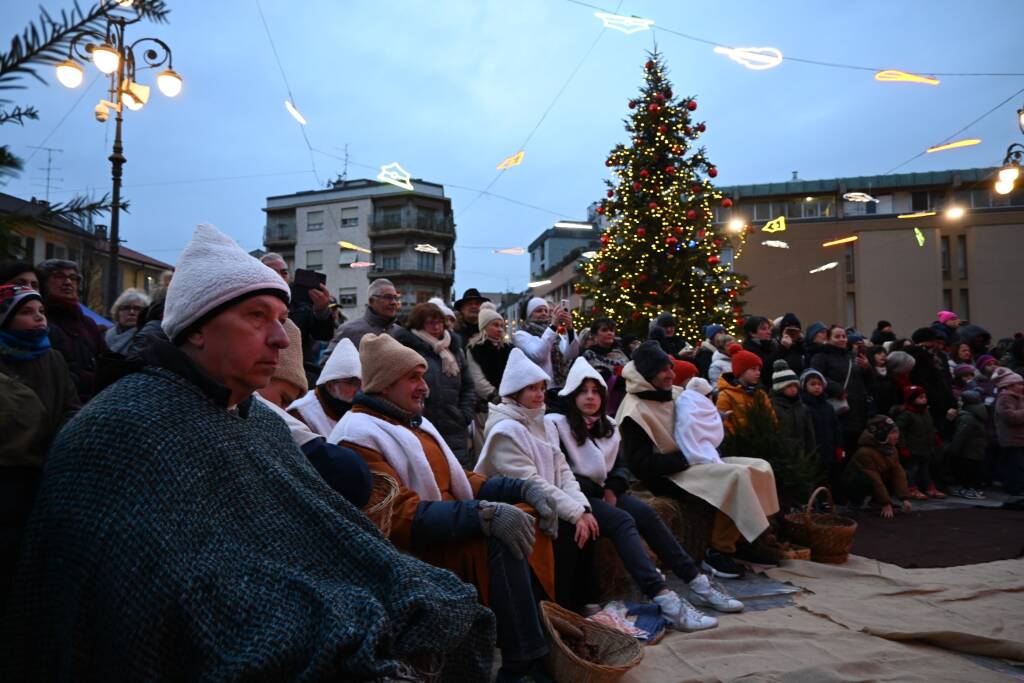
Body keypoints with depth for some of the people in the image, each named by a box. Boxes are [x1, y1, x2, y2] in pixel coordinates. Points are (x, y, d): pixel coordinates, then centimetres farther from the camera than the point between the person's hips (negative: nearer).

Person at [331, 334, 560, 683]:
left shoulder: (415, 423, 15)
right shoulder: (358, 435, -14)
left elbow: (460, 480, 16)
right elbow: (401, 515, -24)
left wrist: (523, 488, 0)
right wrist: (486, 514, -32)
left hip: (454, 532, 9)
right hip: (413, 550, -9)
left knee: (522, 523, -8)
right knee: (502, 540, -27)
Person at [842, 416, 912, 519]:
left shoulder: (892, 450, -4)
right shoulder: (865, 452, -29)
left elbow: (899, 473, -13)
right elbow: (875, 480, -30)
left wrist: (905, 499, -22)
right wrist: (886, 504, -29)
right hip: (854, 482, -8)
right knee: (867, 481, -38)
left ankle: (874, 500, 1)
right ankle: (855, 501, -13)